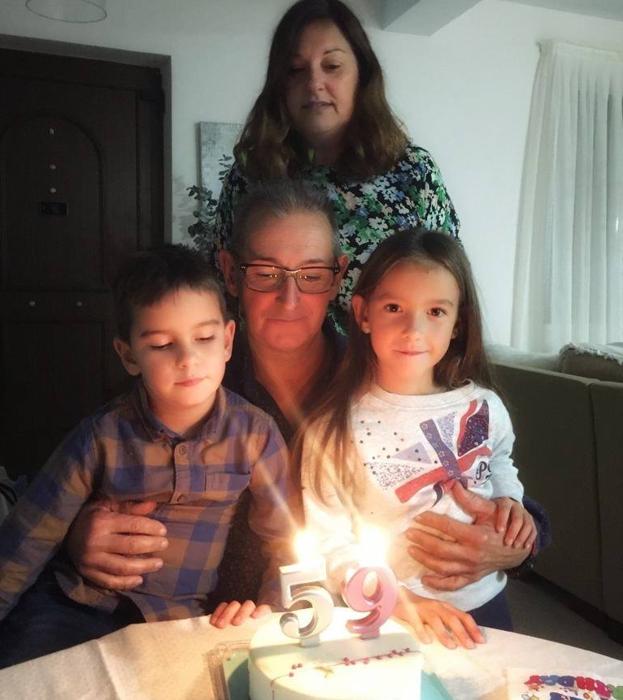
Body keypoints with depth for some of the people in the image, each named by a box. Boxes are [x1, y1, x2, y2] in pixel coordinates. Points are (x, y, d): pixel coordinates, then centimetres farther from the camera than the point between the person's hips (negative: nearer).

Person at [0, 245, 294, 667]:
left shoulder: (255, 433, -10)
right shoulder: (103, 436, -12)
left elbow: (287, 538, 0)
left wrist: (270, 608, -13)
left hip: (175, 617, 1)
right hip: (73, 603, 0)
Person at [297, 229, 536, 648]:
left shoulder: (484, 407, -5)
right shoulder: (332, 431, -17)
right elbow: (331, 546, -15)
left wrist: (510, 501, -3)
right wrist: (403, 600, -25)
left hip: (485, 608, 3)